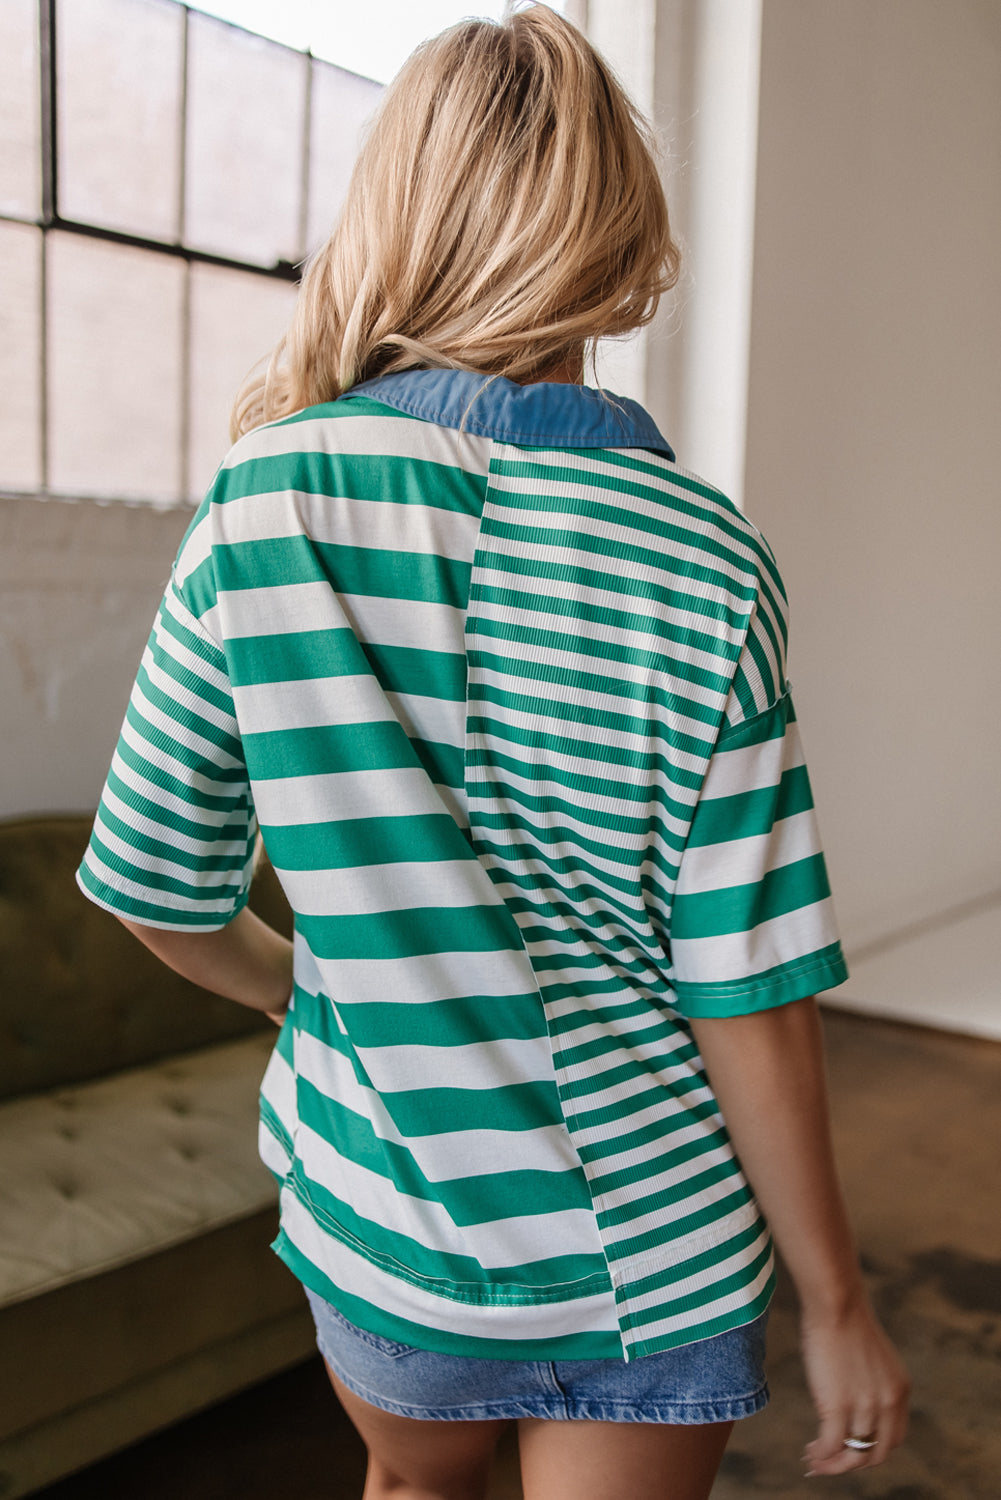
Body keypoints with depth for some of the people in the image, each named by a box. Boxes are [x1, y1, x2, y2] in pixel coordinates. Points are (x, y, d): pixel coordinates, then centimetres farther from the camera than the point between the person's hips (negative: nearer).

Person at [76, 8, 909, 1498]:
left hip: (382, 1218, 2)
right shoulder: (702, 559, -18)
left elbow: (153, 890, -6)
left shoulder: (261, 510, -14)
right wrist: (836, 1304, -2)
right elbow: (748, 997, -16)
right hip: (652, 1258, -2)